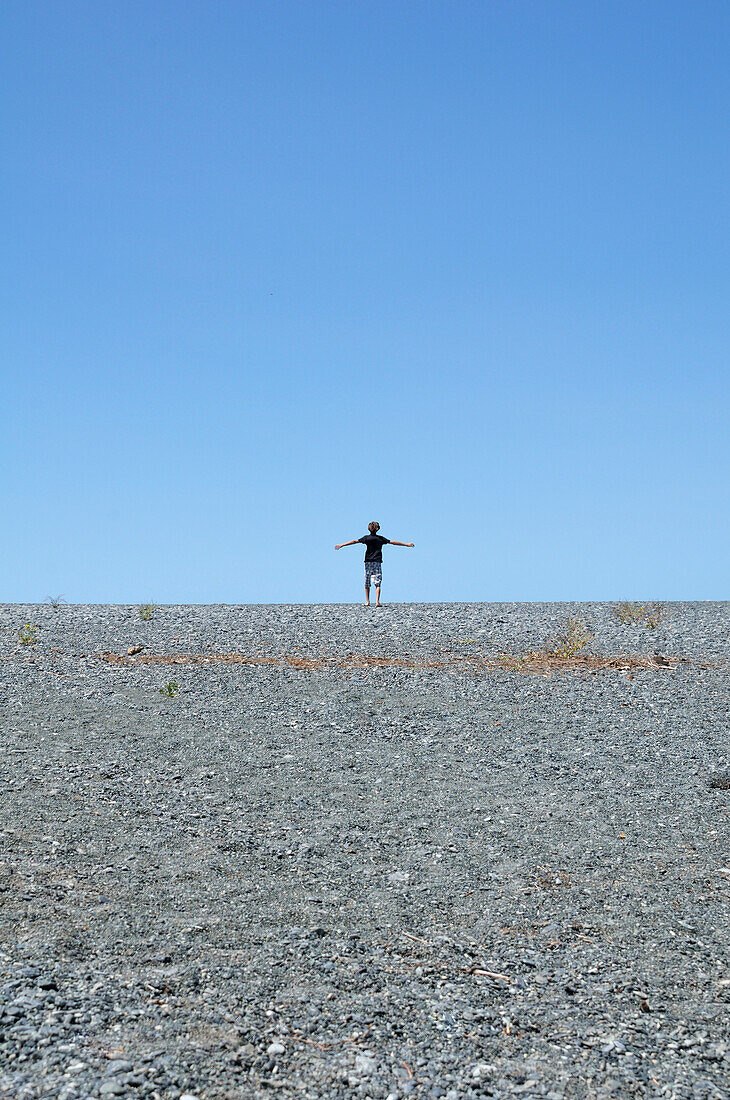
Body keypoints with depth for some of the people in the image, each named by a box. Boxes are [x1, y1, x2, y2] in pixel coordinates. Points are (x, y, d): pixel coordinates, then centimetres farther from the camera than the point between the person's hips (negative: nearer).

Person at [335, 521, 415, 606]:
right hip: (377, 562, 0)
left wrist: (342, 545, -2)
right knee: (378, 583, -3)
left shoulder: (367, 538, 1)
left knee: (367, 583, 10)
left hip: (368, 562, 0)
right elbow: (392, 542, 10)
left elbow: (354, 541, -4)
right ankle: (377, 602, -15)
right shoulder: (380, 538, 6)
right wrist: (407, 544, 18)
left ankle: (367, 602, 11)